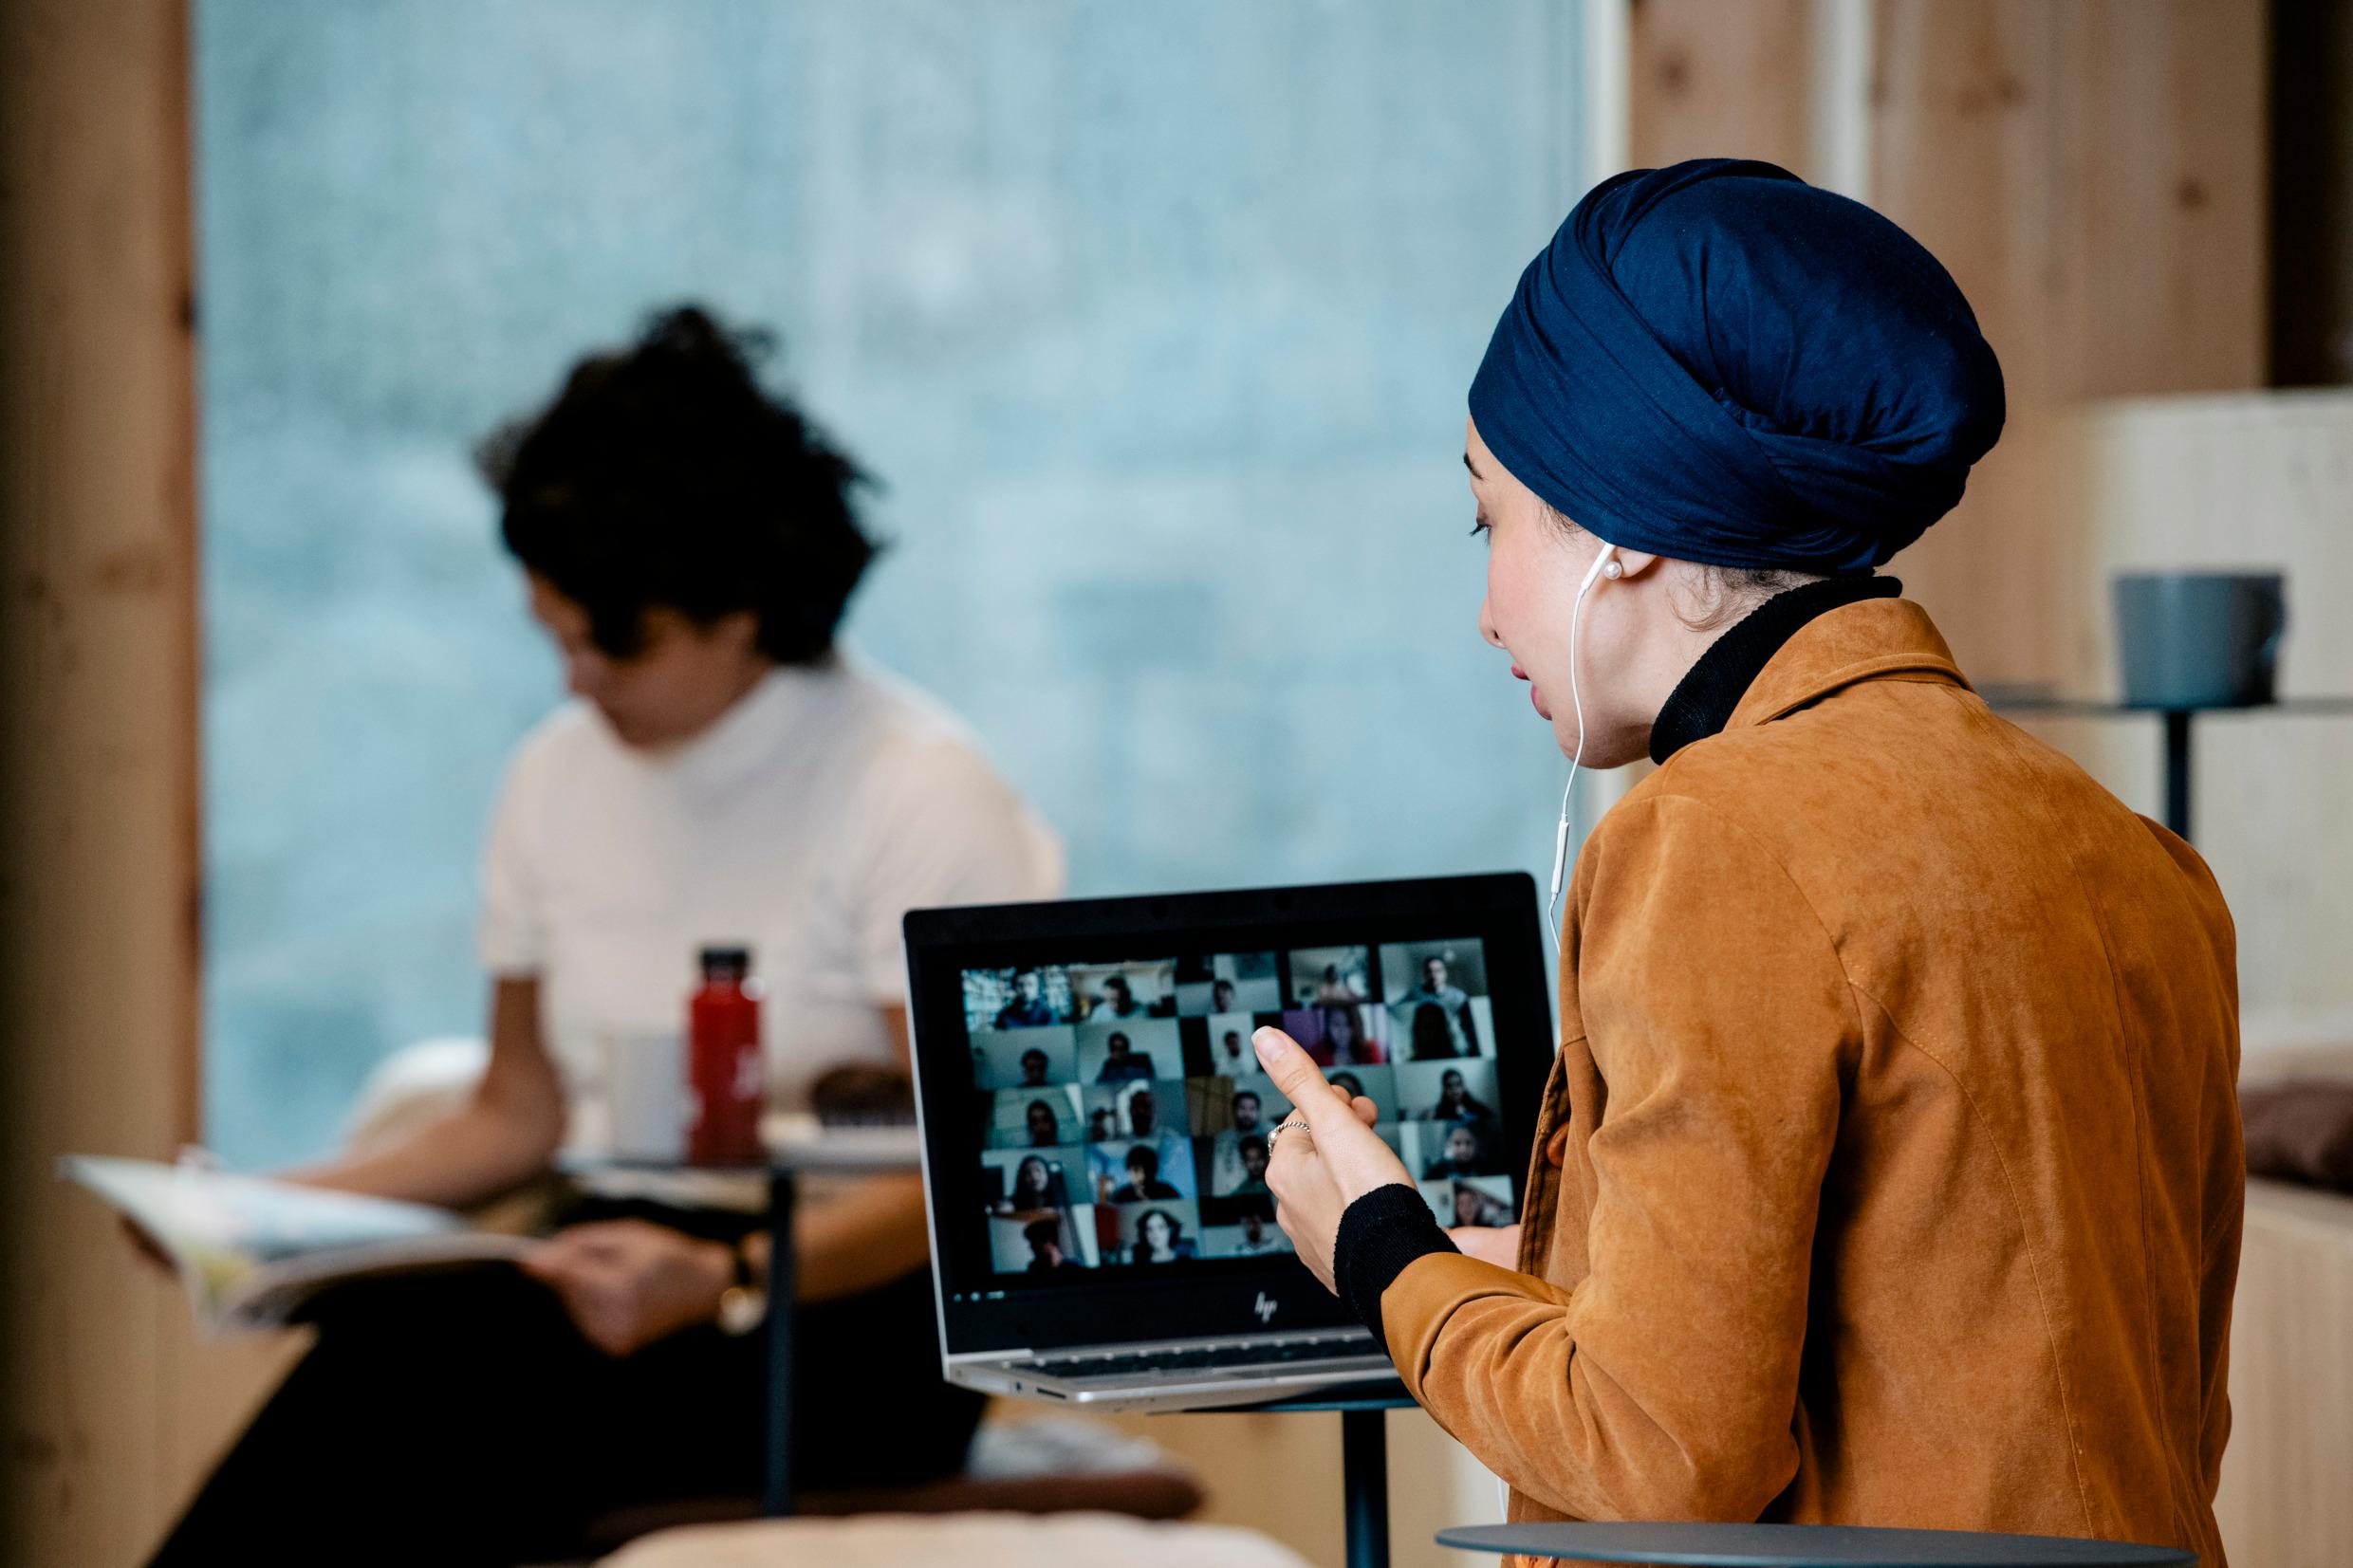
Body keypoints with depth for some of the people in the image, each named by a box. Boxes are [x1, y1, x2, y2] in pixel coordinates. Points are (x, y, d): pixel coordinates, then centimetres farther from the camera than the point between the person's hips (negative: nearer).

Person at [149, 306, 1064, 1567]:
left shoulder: (920, 795, -7)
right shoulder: (560, 778, 14)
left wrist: (723, 1282, -28)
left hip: (843, 1322, -6)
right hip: (624, 1264, 6)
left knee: (417, 1361, -33)